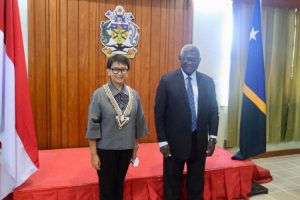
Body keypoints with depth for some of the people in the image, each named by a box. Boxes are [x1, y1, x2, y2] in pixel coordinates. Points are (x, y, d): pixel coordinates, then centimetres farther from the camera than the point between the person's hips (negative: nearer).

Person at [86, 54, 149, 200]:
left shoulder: (134, 95, -2)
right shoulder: (99, 94, -12)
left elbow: (138, 122, 5)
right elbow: (93, 125, -10)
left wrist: (135, 148, 9)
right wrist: (93, 154, -9)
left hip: (126, 148, 3)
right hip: (106, 149, -3)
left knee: (120, 185, 20)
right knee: (106, 188, 12)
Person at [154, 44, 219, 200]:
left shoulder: (208, 81, 3)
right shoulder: (167, 81, -7)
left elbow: (213, 111, 8)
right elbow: (159, 113, -6)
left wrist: (212, 137, 0)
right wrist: (162, 141, -9)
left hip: (199, 141, 3)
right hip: (175, 141, -3)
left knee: (197, 184, 18)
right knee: (172, 184, 13)